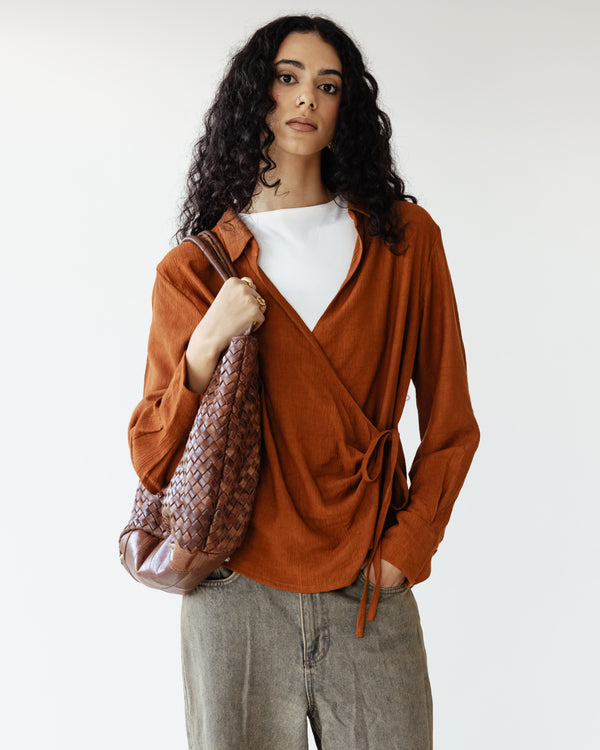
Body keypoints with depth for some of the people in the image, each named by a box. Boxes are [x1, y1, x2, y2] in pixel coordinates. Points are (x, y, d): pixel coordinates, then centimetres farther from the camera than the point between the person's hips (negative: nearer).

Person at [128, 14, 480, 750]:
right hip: (239, 599, -1)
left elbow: (449, 423, 7)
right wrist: (206, 349, -14)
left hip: (371, 602, 1)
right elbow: (153, 462, -1)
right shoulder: (194, 269, 1)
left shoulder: (405, 239, 3)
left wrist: (405, 548, -1)